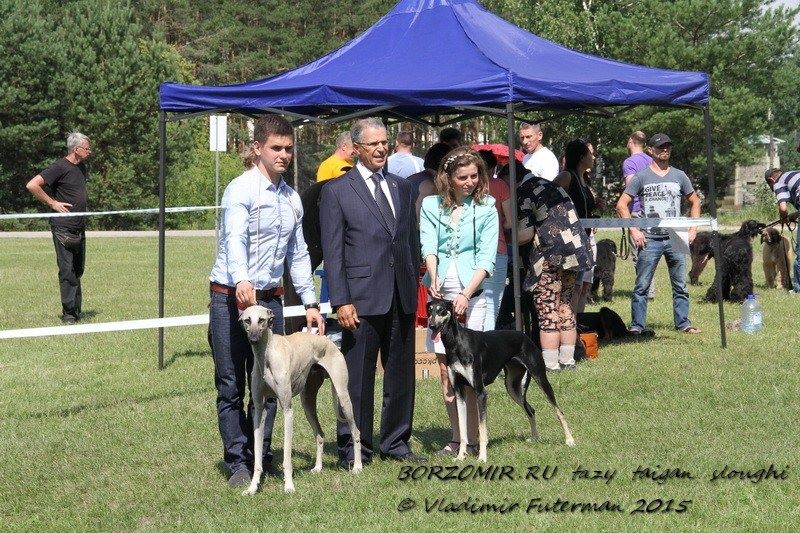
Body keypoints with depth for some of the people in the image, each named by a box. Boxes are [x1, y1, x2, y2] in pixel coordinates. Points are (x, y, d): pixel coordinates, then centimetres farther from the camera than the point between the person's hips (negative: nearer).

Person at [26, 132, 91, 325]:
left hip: (79, 228, 8)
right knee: (67, 271, -6)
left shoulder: (81, 167, 13)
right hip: (63, 228, -8)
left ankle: (76, 310, 20)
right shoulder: (60, 168, -12)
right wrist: (52, 203, -14)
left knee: (78, 270, 12)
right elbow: (32, 185, -19)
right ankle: (69, 314, -3)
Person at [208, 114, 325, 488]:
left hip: (270, 299, 6)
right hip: (230, 298, -6)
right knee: (231, 387, 0)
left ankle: (261, 458, 17)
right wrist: (241, 281, -44)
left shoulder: (292, 198, 13)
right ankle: (238, 463, 4)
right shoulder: (241, 189, -10)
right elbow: (235, 238, -27)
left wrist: (310, 303, 15)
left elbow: (298, 255, 20)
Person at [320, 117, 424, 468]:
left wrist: (415, 288, 11)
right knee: (357, 376, -1)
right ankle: (353, 449, 7)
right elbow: (332, 251, -5)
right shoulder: (336, 191, -1)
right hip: (362, 297, -5)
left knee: (401, 373, 11)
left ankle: (396, 442, 22)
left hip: (402, 297, 5)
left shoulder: (402, 188, 15)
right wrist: (341, 301, -11)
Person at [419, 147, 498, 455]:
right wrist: (434, 279, -23)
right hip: (440, 292, 2)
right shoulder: (431, 206, 9)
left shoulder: (486, 208, 4)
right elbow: (428, 245, -3)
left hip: (472, 291, -2)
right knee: (446, 369, 2)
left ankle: (472, 437, 0)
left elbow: (487, 257, -3)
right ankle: (457, 436, 9)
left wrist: (466, 294, -16)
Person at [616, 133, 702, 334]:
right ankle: (637, 325, 3)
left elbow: (694, 202, 22)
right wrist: (634, 231, -7)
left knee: (680, 285, 6)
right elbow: (621, 205, 1)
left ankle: (683, 323, 13)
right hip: (649, 240, -3)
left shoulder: (679, 176, 11)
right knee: (642, 286, -2)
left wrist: (693, 229, 11)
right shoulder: (641, 177, 2)